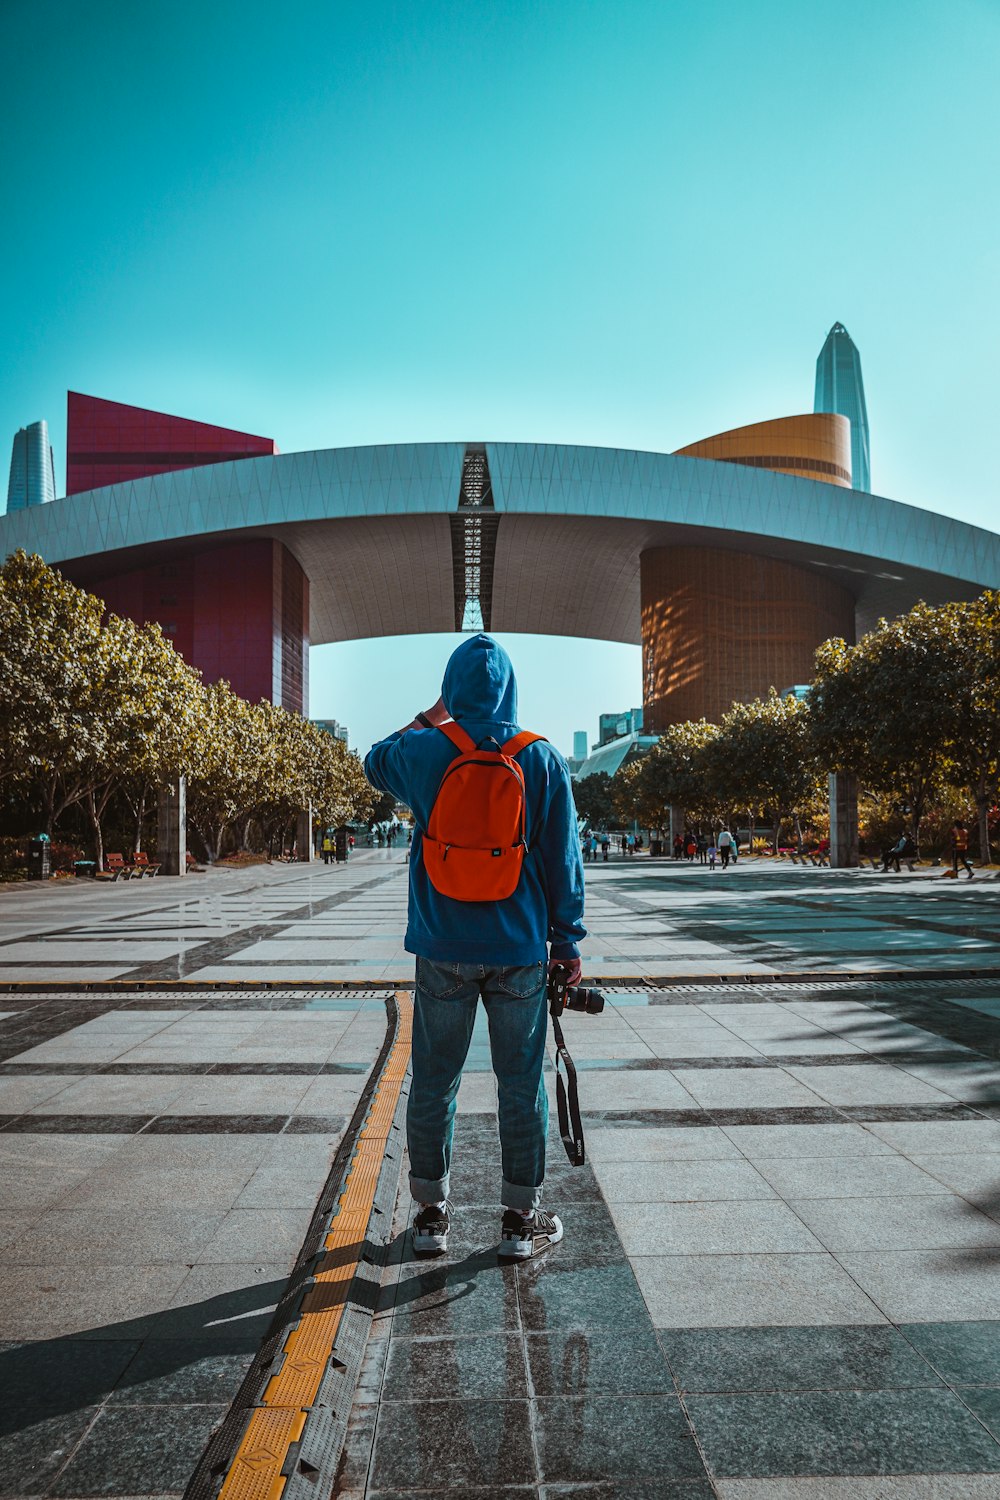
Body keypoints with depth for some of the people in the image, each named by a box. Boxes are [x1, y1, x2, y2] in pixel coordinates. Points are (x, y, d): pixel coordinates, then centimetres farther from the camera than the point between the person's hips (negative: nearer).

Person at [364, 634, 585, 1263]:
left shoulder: (424, 751, -4)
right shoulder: (543, 758, -4)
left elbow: (376, 763, 20)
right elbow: (563, 857, -1)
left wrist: (428, 720, 27)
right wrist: (568, 939, 6)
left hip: (443, 951, 0)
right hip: (520, 951, 0)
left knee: (434, 1081, 13)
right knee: (521, 1085, 10)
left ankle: (431, 1213, 24)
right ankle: (522, 1220, 21)